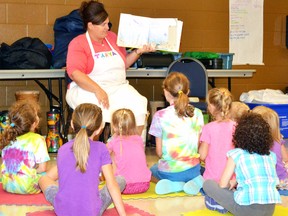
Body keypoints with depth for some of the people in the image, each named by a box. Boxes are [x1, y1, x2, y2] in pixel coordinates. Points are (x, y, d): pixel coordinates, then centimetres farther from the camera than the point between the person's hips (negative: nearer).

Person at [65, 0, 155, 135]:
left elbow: (124, 64, 28)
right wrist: (98, 90, -28)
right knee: (101, 110, -38)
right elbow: (75, 73, -16)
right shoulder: (78, 43, -1)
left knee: (139, 106, -24)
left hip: (118, 88, 5)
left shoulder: (112, 37, 17)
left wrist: (138, 52, 10)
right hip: (87, 90, -5)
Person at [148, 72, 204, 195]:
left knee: (152, 171, 32)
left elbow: (159, 152, -8)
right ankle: (195, 182, 2)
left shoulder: (160, 116, -13)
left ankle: (174, 185, 0)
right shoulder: (197, 114, -3)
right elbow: (199, 147, 2)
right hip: (193, 169, 2)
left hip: (169, 172, -2)